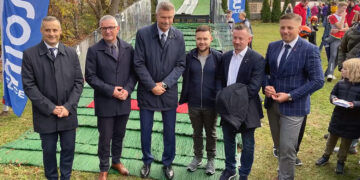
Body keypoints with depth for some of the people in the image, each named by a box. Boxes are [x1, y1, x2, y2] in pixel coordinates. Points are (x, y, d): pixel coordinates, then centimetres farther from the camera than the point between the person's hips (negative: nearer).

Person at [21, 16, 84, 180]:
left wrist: (68, 107, -10)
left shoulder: (71, 53, 4)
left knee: (68, 149, 12)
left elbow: (78, 82, 2)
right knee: (49, 151, 11)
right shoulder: (29, 54, -4)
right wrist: (50, 108, -13)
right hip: (45, 115, -2)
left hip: (68, 114, 2)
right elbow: (29, 86, -7)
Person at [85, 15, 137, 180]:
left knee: (119, 135, 17)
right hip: (105, 102, -3)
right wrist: (110, 90, -16)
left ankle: (116, 161, 39)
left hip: (124, 101, 3)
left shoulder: (128, 48, 2)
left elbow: (133, 72, 4)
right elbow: (90, 76, -8)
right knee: (105, 138, 8)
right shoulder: (94, 50, -6)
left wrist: (128, 89, -12)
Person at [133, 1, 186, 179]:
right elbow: (138, 64, -9)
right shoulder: (143, 34, -9)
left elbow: (180, 64, -2)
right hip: (147, 91, -1)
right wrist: (152, 86, -13)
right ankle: (147, 161, 34)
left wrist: (165, 84, -12)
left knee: (169, 131, 11)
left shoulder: (178, 36, -2)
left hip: (169, 92, 1)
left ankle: (167, 163, 31)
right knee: (145, 130, 11)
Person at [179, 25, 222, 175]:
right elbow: (186, 79, 2)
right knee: (197, 133, 18)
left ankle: (211, 159, 34)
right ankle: (197, 157, 38)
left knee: (211, 133, 16)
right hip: (193, 104, 2)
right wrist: (183, 98, 3)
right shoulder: (189, 57, -5)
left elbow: (221, 80, -5)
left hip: (211, 104, -1)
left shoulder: (218, 57, -9)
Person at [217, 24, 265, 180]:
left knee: (247, 145, 9)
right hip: (228, 107, 5)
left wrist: (238, 100, -21)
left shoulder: (257, 59, -13)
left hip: (246, 108, -5)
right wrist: (224, 98, -1)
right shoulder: (226, 56, 5)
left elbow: (254, 86, -19)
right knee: (228, 140, 18)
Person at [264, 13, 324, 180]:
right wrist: (266, 86, -7)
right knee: (279, 146, 18)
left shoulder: (310, 50, -12)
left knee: (287, 149, -3)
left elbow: (318, 81, -13)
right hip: (272, 104, 6)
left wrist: (290, 96, -18)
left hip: (293, 106, -5)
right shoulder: (273, 46, 4)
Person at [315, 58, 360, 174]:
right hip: (338, 117, 4)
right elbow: (333, 94, 9)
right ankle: (326, 156, 37)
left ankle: (341, 161, 32)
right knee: (332, 138, 18)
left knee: (346, 142, 13)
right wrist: (334, 99, -12)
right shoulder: (340, 84, -2)